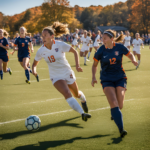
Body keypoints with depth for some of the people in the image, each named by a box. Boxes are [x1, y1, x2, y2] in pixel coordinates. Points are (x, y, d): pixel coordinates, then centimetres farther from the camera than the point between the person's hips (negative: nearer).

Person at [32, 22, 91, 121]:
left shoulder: (60, 45, -19)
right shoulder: (41, 51, -12)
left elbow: (74, 52, -6)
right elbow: (35, 63, 3)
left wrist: (77, 65, -18)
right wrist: (34, 70, -20)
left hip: (68, 73, 0)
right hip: (56, 77, 0)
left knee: (76, 94, 18)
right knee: (67, 94, -26)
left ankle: (83, 100, 55)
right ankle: (82, 113, -27)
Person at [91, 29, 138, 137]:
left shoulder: (120, 47, -6)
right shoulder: (101, 51, -6)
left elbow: (130, 55, 12)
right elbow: (95, 65, 8)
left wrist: (133, 60, -10)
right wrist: (94, 77, -5)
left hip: (120, 78, 1)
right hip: (107, 80, -1)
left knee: (120, 105, -3)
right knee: (114, 104, -20)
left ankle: (115, 114, 36)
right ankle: (121, 129, -25)